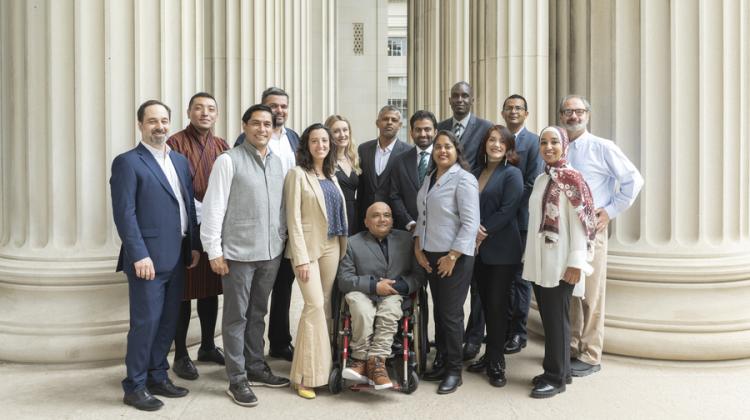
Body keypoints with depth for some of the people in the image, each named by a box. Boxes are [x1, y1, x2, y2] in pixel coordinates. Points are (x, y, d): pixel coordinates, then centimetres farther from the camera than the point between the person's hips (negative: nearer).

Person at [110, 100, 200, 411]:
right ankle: (135, 387, 15)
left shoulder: (180, 161, 15)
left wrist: (194, 245, 9)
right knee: (145, 322, 1)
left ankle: (157, 377, 27)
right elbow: (124, 213, -13)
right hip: (148, 257, -6)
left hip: (177, 257, 7)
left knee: (168, 322, 13)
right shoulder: (127, 162, -6)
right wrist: (139, 255, -18)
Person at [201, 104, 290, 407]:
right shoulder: (229, 160, -8)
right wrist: (214, 251, -12)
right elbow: (214, 207, -10)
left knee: (258, 313, 17)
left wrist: (281, 239, 9)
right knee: (236, 316, 6)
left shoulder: (277, 161, 8)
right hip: (238, 252, -5)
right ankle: (237, 379, 17)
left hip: (271, 251, 5)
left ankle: (256, 367, 31)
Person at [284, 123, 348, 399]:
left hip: (332, 247, 6)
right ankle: (307, 375, -5)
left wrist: (343, 248, 10)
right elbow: (294, 218, -10)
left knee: (326, 306, 8)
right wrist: (301, 258, -16)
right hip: (308, 247, -6)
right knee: (315, 305, -13)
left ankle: (324, 366, 18)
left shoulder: (331, 175, 14)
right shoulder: (298, 174, -5)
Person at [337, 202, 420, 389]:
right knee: (362, 311, -33)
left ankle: (376, 360, -27)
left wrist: (397, 285, -13)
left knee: (390, 311, -33)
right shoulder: (354, 243, 7)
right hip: (362, 293, 0)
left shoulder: (406, 239, 10)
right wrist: (374, 286, -13)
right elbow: (344, 279, 0)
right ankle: (365, 360, -22)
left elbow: (417, 275, 6)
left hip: (393, 294, 1)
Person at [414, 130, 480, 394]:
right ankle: (444, 363, 24)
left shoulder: (464, 179, -9)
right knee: (439, 311, 12)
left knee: (451, 313, -1)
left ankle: (454, 371, 12)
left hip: (454, 257, -7)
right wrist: (418, 247, 6)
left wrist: (452, 256, -17)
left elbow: (470, 223, -15)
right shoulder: (429, 179, 14)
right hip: (430, 255, 7)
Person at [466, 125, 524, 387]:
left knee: (497, 305, -1)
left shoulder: (512, 174, -4)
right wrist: (473, 228, -10)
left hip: (501, 250, -5)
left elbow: (507, 211, -13)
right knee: (486, 304, 11)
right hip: (478, 250, 6)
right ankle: (490, 355, 23)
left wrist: (484, 233, -13)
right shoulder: (476, 172, 13)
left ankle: (496, 362, 11)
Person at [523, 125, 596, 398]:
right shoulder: (540, 180, 13)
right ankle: (556, 370, 24)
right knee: (547, 317, 12)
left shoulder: (571, 178, -9)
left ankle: (557, 378, 11)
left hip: (561, 263, -7)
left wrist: (576, 262, -17)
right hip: (539, 262, 7)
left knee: (557, 319, 0)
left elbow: (581, 222, -13)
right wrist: (531, 257, 16)